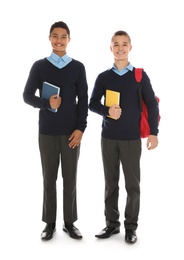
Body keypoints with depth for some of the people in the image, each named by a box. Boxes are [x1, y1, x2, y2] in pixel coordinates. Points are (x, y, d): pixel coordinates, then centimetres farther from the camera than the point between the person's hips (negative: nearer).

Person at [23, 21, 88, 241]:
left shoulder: (78, 67, 4)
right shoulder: (39, 66, 3)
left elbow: (83, 100, 3)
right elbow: (27, 95, 3)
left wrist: (80, 128, -5)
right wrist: (46, 103, -16)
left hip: (71, 132, 0)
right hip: (47, 132, 0)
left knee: (70, 179, 7)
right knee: (49, 178, 7)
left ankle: (69, 222, 18)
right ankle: (50, 223, 18)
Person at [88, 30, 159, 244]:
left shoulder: (140, 76, 0)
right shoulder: (103, 77, 5)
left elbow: (152, 105, 1)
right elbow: (92, 104, 6)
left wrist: (153, 133, -5)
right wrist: (107, 111, -14)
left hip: (132, 138, -2)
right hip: (108, 138, 2)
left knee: (132, 184, 4)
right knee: (110, 183, 10)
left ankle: (131, 226, 16)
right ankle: (112, 223, 22)